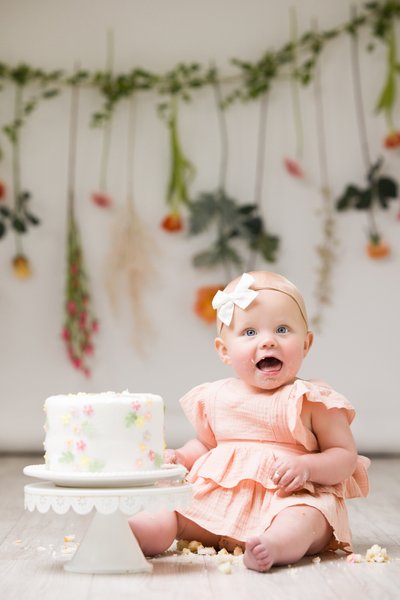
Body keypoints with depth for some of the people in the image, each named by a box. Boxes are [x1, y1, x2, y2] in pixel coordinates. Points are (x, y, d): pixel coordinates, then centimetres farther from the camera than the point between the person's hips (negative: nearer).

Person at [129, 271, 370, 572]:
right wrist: (181, 457, 7)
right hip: (219, 499, 5)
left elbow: (346, 456, -2)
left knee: (303, 518, -36)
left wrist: (306, 466, -20)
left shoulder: (314, 401, -2)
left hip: (291, 499, -4)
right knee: (169, 511, -14)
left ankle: (275, 546, -63)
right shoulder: (215, 398, 11)